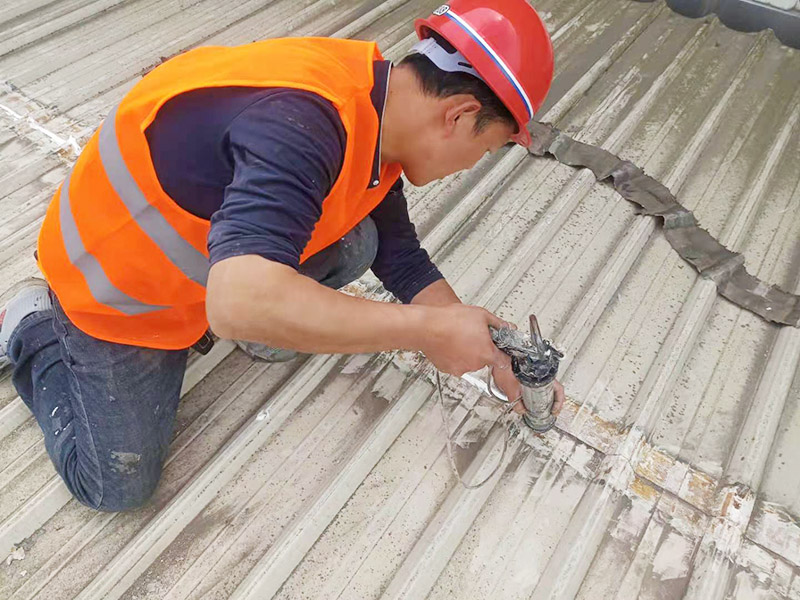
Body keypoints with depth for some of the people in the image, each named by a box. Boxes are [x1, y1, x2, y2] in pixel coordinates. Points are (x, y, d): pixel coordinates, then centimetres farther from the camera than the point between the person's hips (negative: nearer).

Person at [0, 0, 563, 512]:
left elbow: (406, 264, 1)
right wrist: (432, 329, -41)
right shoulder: (304, 124, -38)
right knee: (118, 484, 3)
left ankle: (264, 331, 16)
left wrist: (494, 356, 2)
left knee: (355, 245, -10)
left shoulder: (378, 126, -8)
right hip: (115, 293, -6)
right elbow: (240, 302, -50)